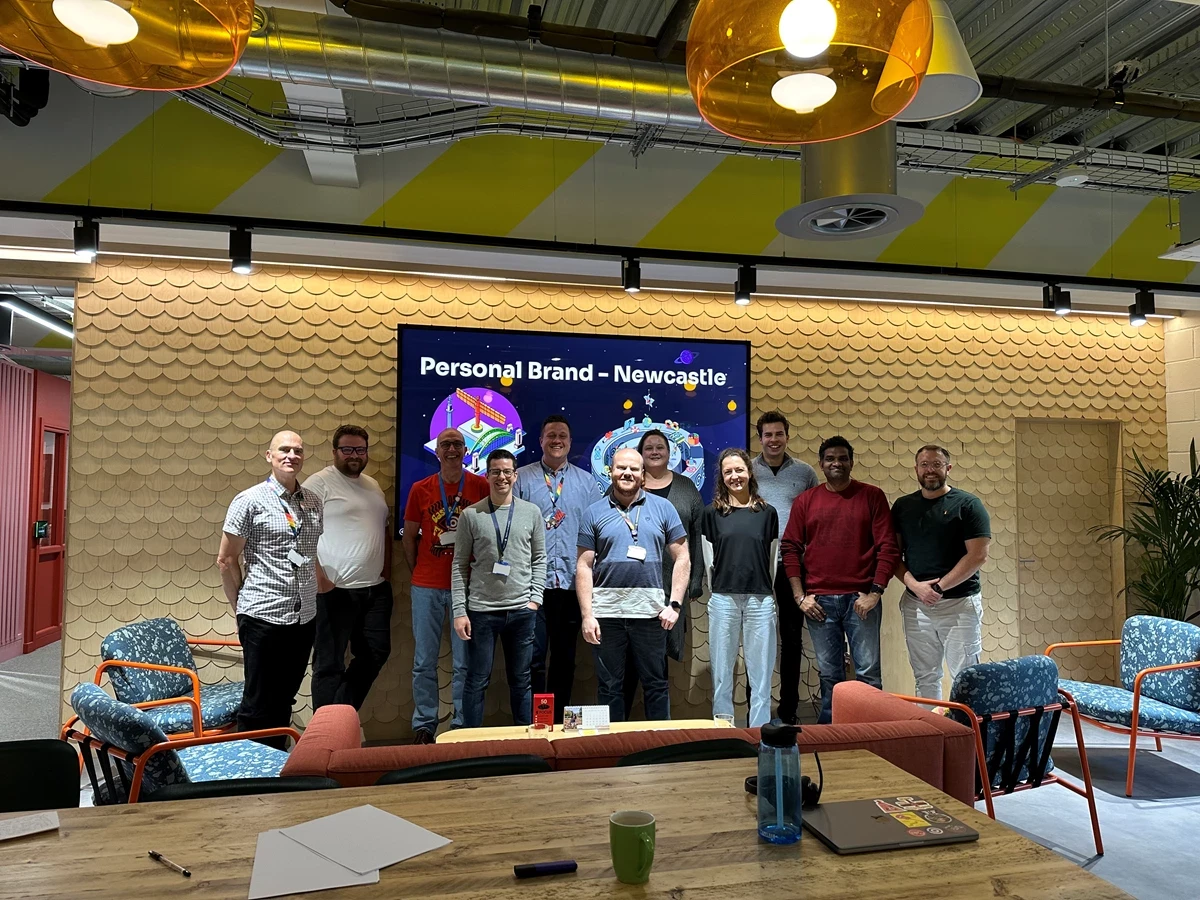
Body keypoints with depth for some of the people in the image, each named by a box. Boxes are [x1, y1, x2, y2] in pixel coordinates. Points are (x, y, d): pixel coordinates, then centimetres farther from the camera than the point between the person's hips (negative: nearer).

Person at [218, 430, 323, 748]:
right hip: (263, 617, -5)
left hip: (305, 616, 5)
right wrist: (242, 608, 1)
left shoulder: (313, 502, 8)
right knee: (259, 704, 4)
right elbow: (226, 560, -3)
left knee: (284, 699, 16)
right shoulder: (250, 501, -7)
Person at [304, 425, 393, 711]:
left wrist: (386, 569, 11)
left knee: (376, 652, 11)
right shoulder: (319, 483, -7)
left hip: (376, 588, 7)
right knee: (329, 663, 3)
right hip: (335, 590, -7)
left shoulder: (373, 485, 16)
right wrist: (319, 578, -18)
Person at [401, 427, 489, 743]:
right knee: (424, 661, 7)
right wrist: (418, 573, 9)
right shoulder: (420, 489, 5)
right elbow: (409, 537, 12)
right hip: (427, 587, 2)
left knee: (464, 661, 4)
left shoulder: (481, 487, 0)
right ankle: (423, 725, 19)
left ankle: (461, 725, 16)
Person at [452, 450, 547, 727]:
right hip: (481, 610, -1)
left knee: (521, 681, 11)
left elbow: (539, 559, 9)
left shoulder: (532, 512, 5)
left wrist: (535, 598, 0)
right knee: (477, 681, 6)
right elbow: (460, 565, 0)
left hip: (521, 610, 1)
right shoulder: (471, 515, 0)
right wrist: (459, 611, -4)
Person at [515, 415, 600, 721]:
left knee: (565, 656, 11)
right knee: (533, 656, -1)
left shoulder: (586, 481, 10)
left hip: (571, 582, 3)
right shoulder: (522, 478, 4)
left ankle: (558, 721, 23)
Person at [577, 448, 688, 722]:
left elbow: (682, 559, 5)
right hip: (606, 611, 0)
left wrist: (674, 604, -4)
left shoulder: (663, 508, 5)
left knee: (656, 684, 10)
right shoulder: (595, 512, 5)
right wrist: (587, 615, -5)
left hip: (650, 611, 0)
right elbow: (584, 566, 3)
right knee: (609, 686, 10)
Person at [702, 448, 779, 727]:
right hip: (723, 599, 0)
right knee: (721, 674, 6)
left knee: (761, 674, 5)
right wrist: (717, 590, 6)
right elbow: (709, 559, 6)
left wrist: (762, 589, 9)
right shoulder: (713, 512, 4)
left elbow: (771, 560, 11)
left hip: (760, 600, 1)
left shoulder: (767, 512, 6)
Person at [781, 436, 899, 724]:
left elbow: (888, 547, -1)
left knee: (868, 672, 1)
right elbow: (791, 549, 6)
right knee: (829, 674, 8)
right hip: (819, 601, 1)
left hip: (861, 598, -1)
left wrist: (875, 592, -7)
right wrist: (800, 596, 0)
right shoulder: (806, 500, 8)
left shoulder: (872, 496, 4)